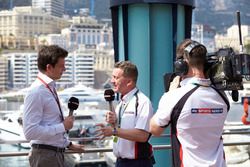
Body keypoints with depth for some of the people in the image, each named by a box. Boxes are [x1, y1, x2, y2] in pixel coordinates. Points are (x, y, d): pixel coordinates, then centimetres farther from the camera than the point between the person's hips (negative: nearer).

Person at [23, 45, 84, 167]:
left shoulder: (50, 88, 10)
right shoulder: (36, 92, -18)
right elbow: (30, 132, -24)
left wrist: (68, 144, 24)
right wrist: (63, 126, -19)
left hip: (56, 153, 9)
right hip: (45, 156, -9)